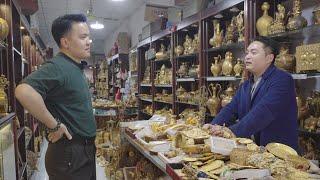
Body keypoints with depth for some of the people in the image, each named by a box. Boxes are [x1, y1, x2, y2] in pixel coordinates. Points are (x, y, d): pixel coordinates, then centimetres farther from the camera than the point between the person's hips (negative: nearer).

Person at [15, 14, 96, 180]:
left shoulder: (75, 68, 10)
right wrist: (54, 126, -27)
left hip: (86, 150, 9)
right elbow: (24, 91, -38)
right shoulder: (57, 67, -21)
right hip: (69, 154, -9)